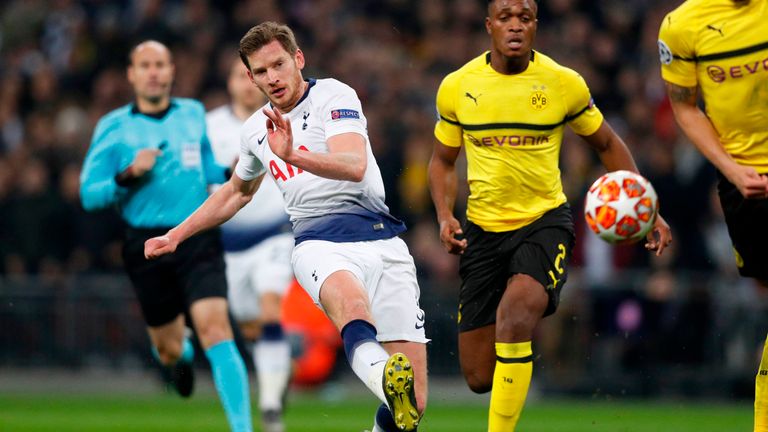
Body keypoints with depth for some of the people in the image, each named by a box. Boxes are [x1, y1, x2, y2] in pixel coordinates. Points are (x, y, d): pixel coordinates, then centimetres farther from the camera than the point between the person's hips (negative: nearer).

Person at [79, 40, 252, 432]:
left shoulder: (194, 114, 10)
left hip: (198, 240, 0)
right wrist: (129, 176, -16)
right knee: (168, 349, 9)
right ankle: (181, 354, 49)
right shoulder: (113, 127, 2)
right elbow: (89, 195, 0)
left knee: (214, 327, -19)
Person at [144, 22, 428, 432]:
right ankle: (379, 373, -72)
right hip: (319, 243, 2)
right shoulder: (255, 129, 18)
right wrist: (175, 236, 39)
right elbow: (237, 191, 39)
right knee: (348, 296, -41)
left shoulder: (333, 95, -1)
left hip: (380, 240, -2)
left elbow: (354, 166, -19)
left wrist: (293, 155, -35)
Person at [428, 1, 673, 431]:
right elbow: (443, 160, 14)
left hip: (545, 221, -2)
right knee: (479, 377, 0)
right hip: (483, 229, 2)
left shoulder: (564, 83, -5)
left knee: (516, 310, -34)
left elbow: (608, 145, 10)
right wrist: (445, 215, -3)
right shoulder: (457, 87, -1)